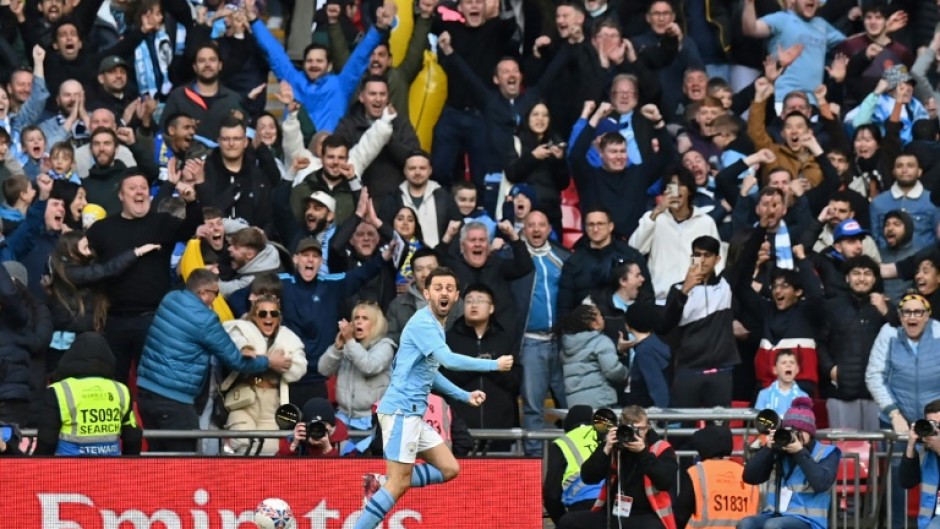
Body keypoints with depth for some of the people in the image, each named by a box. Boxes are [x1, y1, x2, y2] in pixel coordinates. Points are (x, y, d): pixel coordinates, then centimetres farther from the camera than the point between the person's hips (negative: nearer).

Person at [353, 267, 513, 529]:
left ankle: (381, 487, 7)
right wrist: (495, 365, -17)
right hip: (401, 409, -10)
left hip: (413, 414, 10)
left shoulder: (436, 325, 17)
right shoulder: (422, 322, -13)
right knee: (399, 483, -11)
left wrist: (465, 396, 23)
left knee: (449, 469, 9)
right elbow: (448, 360, -25)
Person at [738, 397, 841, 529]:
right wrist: (767, 449, -5)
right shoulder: (778, 452, 13)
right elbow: (750, 477, 6)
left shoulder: (825, 453, 2)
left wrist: (800, 452, -16)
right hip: (775, 515, 5)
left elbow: (821, 483, -16)